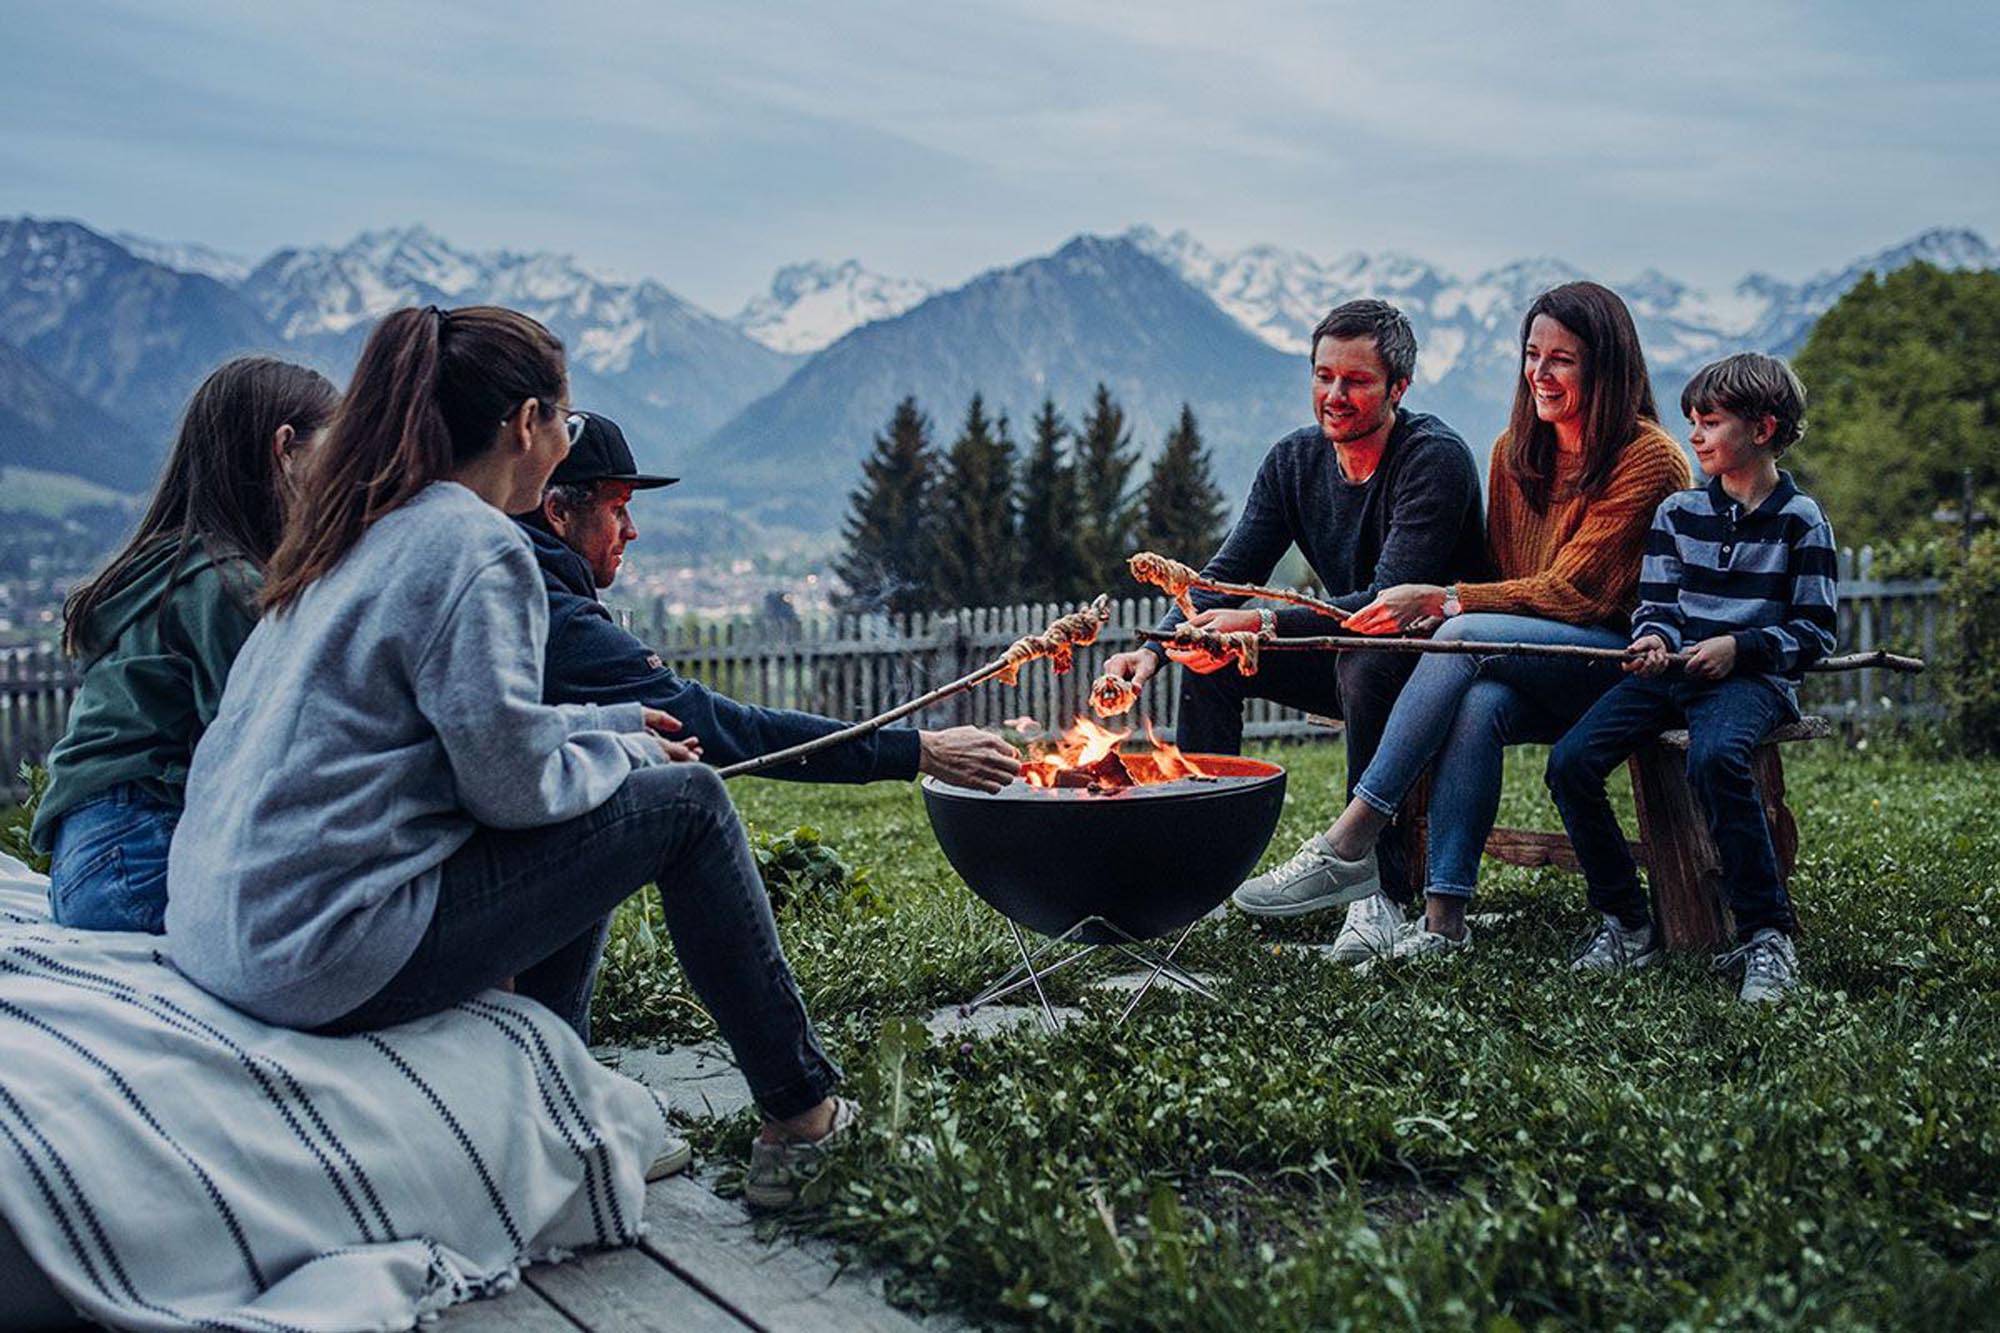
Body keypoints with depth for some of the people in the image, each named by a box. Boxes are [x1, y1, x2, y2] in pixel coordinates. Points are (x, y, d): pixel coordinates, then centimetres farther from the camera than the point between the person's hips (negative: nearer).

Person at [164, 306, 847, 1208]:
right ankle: (800, 1112, 10)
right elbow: (514, 785, -15)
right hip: (329, 957, -9)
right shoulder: (476, 549, -13)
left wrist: (612, 723, 23)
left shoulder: (357, 536, 14)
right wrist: (626, 753, 4)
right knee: (685, 803, -2)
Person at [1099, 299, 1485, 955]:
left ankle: (1387, 892, -30)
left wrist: (1260, 625, -41)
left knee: (1366, 660, -37)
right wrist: (1154, 648, -23)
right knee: (1209, 653, -9)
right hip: (1348, 658, 7)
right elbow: (1225, 577, -4)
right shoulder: (1294, 460, 0)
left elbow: (1392, 600, -31)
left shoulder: (1436, 457, -21)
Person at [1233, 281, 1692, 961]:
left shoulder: (1650, 460, -11)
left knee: (1468, 637, -31)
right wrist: (1438, 611, -9)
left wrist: (1439, 601, -25)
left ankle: (1347, 847, -32)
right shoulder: (1514, 451, 10)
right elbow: (1498, 574, 13)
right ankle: (1443, 920, -33)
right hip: (1539, 676, 5)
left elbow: (1570, 592, -17)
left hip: (1633, 662, -5)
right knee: (1478, 703, -32)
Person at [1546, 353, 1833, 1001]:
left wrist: (1740, 646, -13)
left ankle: (1766, 934, -25)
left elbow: (1817, 632, 2)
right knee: (1570, 761, -18)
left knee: (1716, 758, -38)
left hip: (1753, 678, -4)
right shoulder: (1677, 512, 15)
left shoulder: (1800, 521, 3)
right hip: (1671, 671, 5)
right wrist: (1654, 638, -8)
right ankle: (1625, 924, -5)